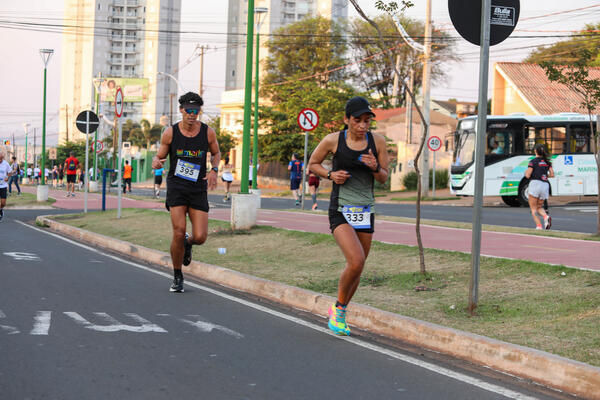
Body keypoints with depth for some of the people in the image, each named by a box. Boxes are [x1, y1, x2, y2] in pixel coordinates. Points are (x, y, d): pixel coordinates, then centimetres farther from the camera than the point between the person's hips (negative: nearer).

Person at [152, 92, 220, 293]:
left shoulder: (208, 132, 0)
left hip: (198, 189, 2)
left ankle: (187, 243, 33)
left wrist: (214, 170, -1)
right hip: (176, 186, -1)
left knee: (200, 237, -7)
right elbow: (159, 157, 6)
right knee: (179, 233, -14)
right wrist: (156, 163, -18)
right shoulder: (170, 133, -3)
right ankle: (177, 277, 6)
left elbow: (216, 153, 19)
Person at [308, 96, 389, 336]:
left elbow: (384, 178, 8)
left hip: (365, 210, 4)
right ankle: (338, 307, 2)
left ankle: (339, 314, 31)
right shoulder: (333, 140, -6)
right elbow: (313, 164, 9)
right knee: (356, 261, -22)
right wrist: (331, 174, -10)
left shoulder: (377, 141, 1)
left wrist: (375, 167, -14)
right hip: (341, 210, -4)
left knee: (357, 267, 10)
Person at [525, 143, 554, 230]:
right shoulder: (547, 162, 13)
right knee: (539, 207, 17)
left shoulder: (533, 162, -3)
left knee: (533, 208, 2)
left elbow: (528, 175, -8)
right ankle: (546, 216, -14)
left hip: (535, 183, -5)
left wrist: (526, 172, 14)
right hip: (545, 185, 5)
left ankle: (538, 226, -13)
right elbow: (552, 174, 8)